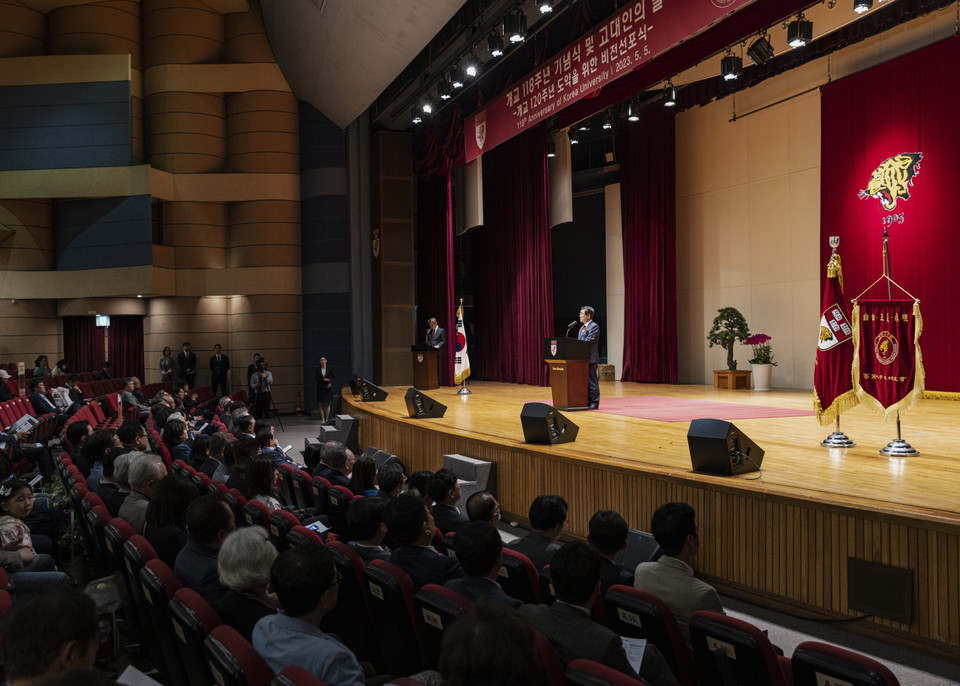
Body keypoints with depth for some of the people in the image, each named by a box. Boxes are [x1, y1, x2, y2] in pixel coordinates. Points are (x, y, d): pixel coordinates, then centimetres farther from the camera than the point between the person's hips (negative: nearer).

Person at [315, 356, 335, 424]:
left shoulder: (329, 369, 1)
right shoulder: (318, 369, 2)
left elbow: (334, 377, 5)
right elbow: (316, 378, -4)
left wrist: (331, 383, -12)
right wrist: (324, 379, -15)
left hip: (328, 388, -1)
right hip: (320, 388, 1)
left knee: (327, 404, -2)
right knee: (321, 404, -2)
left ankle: (327, 419, 3)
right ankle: (322, 420, 0)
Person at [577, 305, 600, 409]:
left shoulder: (594, 326, -9)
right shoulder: (582, 328, 19)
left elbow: (589, 340, -19)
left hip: (590, 358, -9)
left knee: (592, 381, -4)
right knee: (585, 380, 12)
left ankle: (594, 402, 0)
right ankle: (587, 401, 18)